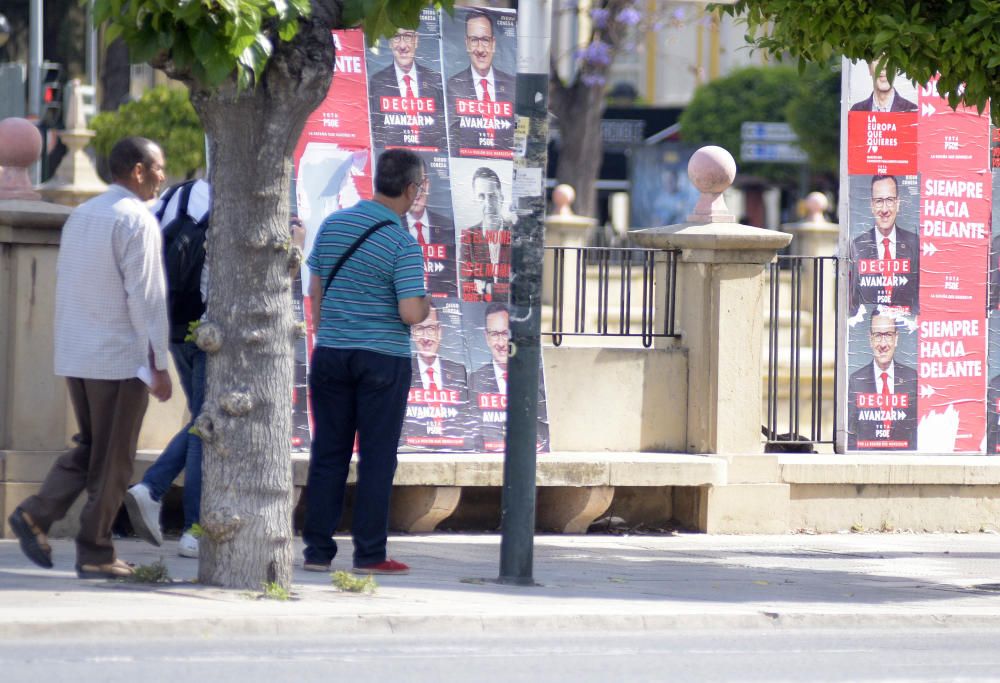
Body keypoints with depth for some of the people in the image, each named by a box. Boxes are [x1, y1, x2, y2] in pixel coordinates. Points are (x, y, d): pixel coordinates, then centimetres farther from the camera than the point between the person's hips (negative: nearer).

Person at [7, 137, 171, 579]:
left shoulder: (79, 216, 13)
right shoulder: (136, 222, -12)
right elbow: (146, 298, -16)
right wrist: (160, 365, -12)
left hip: (75, 357, 7)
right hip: (121, 358, -7)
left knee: (88, 448, 17)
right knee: (111, 460, 1)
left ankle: (37, 514, 0)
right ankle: (95, 554, 4)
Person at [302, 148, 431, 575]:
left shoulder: (333, 224, 5)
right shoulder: (402, 243, -13)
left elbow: (315, 291, 12)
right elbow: (410, 313, -18)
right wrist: (426, 304, 4)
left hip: (330, 354, 5)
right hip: (384, 359, -5)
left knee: (328, 455, 8)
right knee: (377, 458, 2)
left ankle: (317, 550, 8)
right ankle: (369, 553, 3)